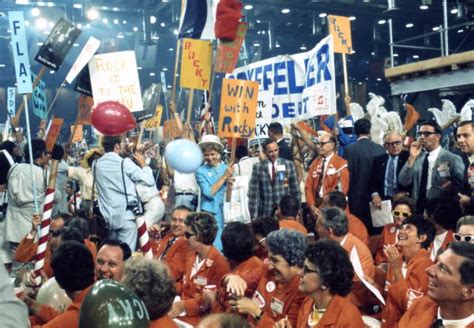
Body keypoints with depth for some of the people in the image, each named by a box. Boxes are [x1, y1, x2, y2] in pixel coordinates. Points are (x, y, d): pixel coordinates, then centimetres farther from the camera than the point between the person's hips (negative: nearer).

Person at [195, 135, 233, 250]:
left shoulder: (227, 168, 6)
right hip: (210, 212, -2)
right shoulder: (201, 171, 0)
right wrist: (224, 177, -13)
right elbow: (209, 192, -13)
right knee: (213, 246, -4)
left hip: (227, 211, 3)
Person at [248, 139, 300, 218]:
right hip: (265, 212, 0)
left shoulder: (288, 164, 3)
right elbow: (253, 193, 0)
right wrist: (254, 216, -5)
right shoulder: (258, 167, 1)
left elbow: (295, 190, 7)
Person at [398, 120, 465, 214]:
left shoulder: (453, 159, -4)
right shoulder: (417, 158, 7)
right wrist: (412, 157, -10)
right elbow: (403, 182, -4)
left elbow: (461, 186, -4)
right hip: (417, 210, 3)